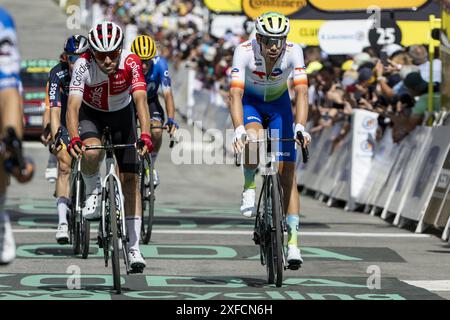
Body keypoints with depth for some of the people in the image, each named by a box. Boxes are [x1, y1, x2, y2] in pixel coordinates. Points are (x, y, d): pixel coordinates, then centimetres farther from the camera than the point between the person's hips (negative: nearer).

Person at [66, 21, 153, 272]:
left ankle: (134, 248, -4)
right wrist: (74, 138, -55)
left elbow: (141, 100, -40)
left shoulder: (131, 62, -31)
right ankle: (93, 191, -1)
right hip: (92, 113, -1)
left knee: (130, 179, -6)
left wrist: (145, 135, -55)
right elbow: (73, 104, -38)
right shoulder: (83, 65, -31)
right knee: (91, 153, -34)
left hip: (122, 113, 1)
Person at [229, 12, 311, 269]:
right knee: (252, 140, -36)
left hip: (279, 104, 1)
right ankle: (249, 186, -5)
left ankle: (293, 241, -5)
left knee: (287, 172, -7)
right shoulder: (245, 52, -31)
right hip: (251, 101, -1)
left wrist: (300, 127, -50)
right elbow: (236, 94, -37)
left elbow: (302, 92, -35)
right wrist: (239, 129, -52)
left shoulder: (293, 52, -29)